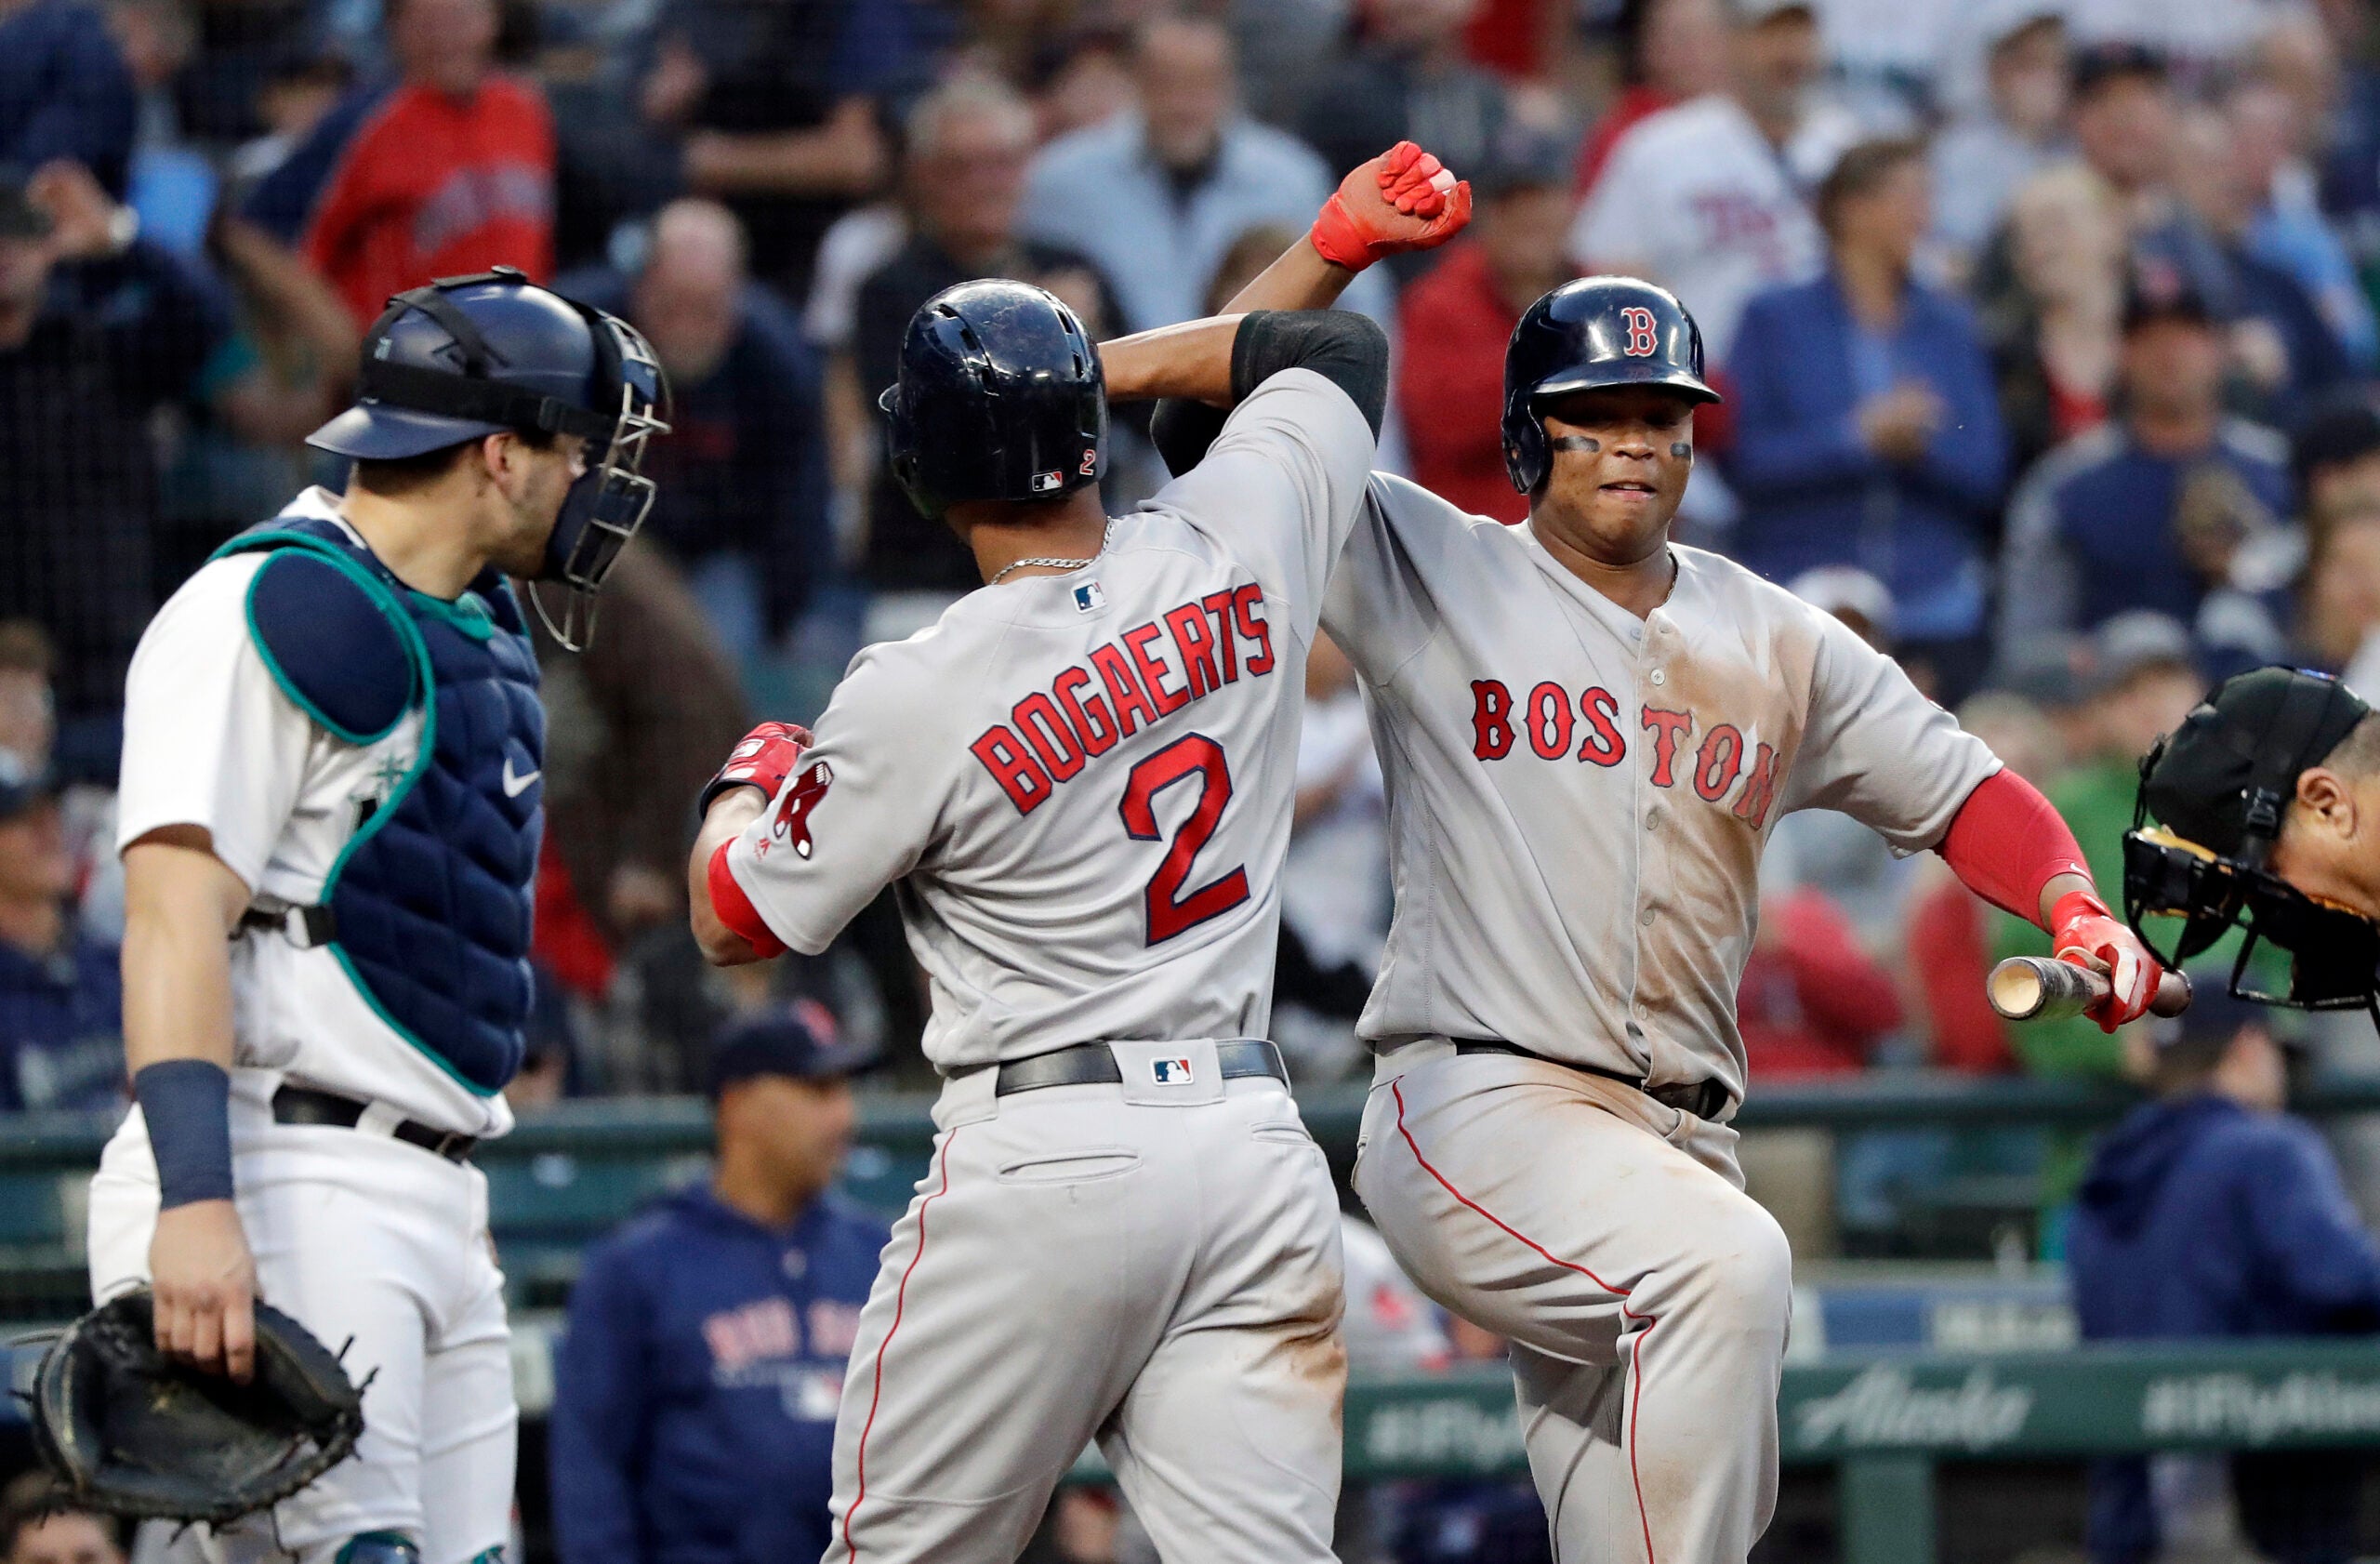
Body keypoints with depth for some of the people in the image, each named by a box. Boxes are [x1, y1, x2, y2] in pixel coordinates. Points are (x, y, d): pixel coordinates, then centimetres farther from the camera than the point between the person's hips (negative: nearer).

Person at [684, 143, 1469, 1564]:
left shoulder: (916, 698, -10)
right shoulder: (1235, 554, 0)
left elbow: (736, 920, 5)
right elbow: (1342, 354, 22)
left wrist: (750, 779, 23)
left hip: (1041, 1159, -4)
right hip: (1254, 1148, 4)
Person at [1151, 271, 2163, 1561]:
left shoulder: (1778, 646, 17)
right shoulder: (1429, 574, 7)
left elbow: (1955, 791, 20)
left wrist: (2075, 909, 1)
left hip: (1677, 1148, 5)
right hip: (1478, 1106, -5)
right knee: (1727, 1261, -33)